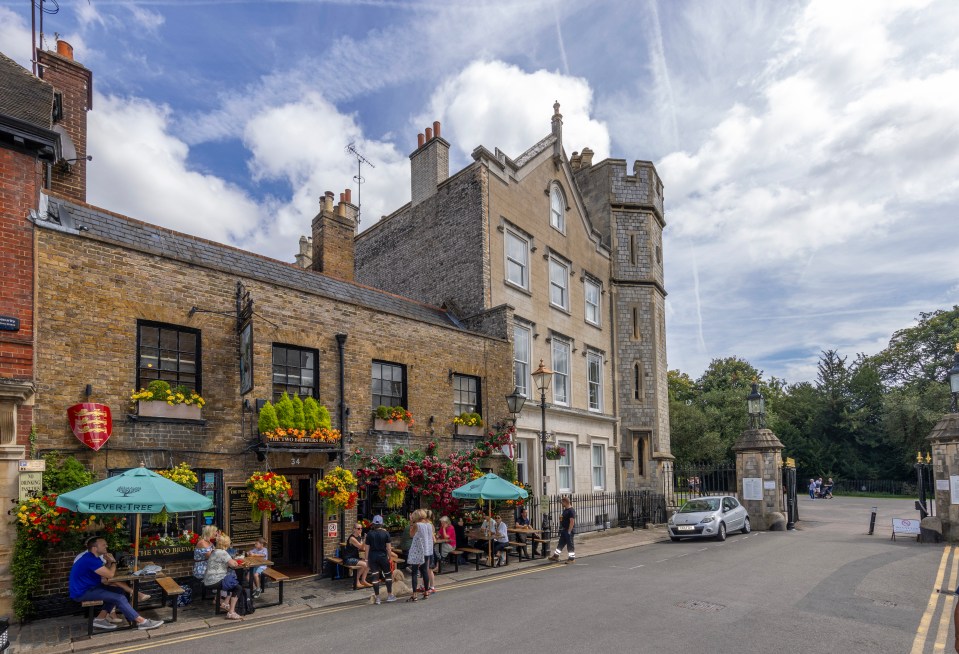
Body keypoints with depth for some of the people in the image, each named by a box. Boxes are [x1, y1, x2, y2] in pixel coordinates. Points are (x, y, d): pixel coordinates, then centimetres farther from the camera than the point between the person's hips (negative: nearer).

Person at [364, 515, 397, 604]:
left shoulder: (369, 533, -1)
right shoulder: (385, 533, -4)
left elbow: (367, 548, 0)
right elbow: (388, 547, -4)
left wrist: (367, 560, 7)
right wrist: (390, 557, 5)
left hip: (372, 557, 1)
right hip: (383, 556, -1)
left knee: (374, 576, 4)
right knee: (388, 575, 14)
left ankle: (377, 598, 7)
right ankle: (389, 595, 16)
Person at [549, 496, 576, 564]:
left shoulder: (571, 510, -18)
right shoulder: (565, 510, 12)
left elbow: (572, 522, -22)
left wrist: (569, 531, -22)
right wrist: (561, 518, 3)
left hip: (569, 530, -10)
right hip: (564, 529, 10)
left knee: (570, 544, 0)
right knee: (560, 543, 14)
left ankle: (572, 558, 10)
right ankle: (556, 556, 21)